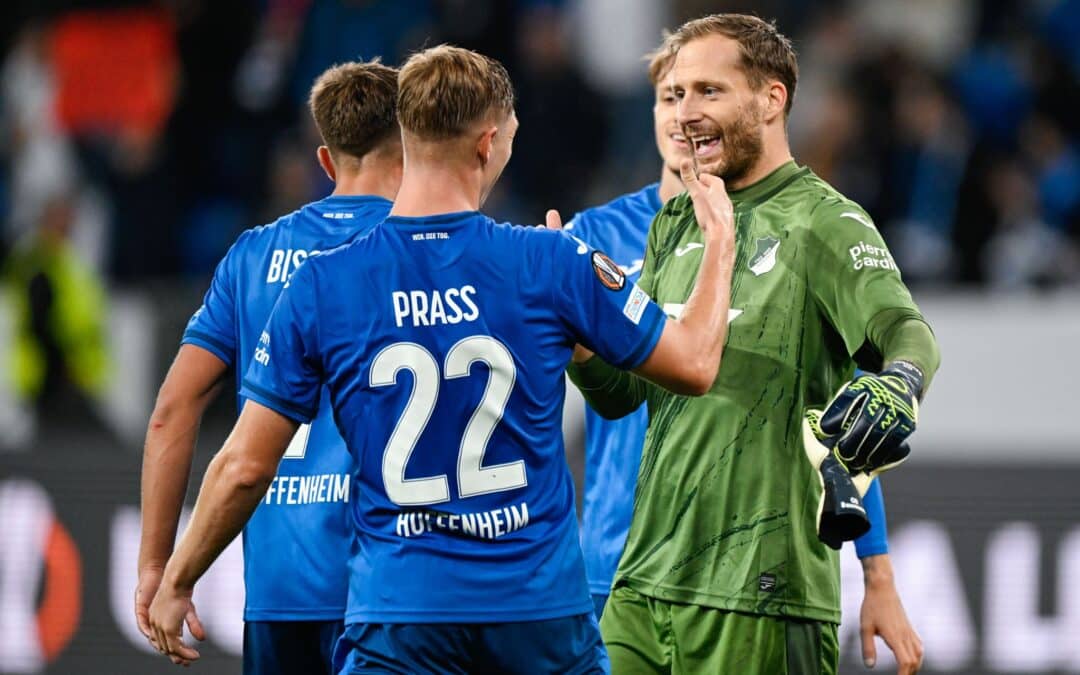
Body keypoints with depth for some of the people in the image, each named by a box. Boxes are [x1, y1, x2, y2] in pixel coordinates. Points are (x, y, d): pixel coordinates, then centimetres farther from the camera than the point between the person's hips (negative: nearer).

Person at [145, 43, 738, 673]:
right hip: (541, 608, 1)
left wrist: (177, 583, 15)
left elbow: (245, 468, -1)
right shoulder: (550, 264, -6)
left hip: (399, 614, -1)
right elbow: (695, 365, 3)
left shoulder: (320, 285, -4)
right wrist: (720, 241, 20)